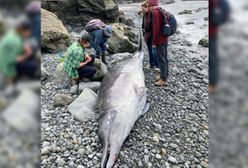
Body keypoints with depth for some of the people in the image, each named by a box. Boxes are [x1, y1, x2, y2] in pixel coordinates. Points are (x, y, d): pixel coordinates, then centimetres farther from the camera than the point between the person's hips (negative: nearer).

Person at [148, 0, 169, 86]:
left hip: (160, 40, -9)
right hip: (165, 39, 9)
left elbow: (156, 29, -21)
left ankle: (163, 79, 4)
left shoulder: (155, 12, -17)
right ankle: (165, 75, 27)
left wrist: (154, 42, -16)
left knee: (161, 59, -3)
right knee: (164, 58, 15)